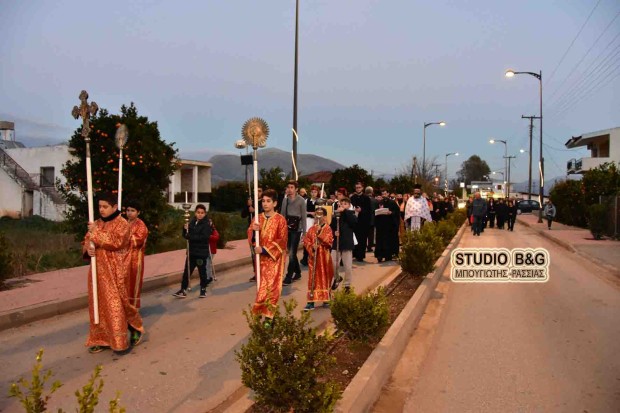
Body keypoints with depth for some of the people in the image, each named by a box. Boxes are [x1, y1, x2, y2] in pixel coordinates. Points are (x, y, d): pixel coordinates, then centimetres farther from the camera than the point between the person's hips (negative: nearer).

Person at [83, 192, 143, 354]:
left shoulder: (122, 224, -8)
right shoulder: (97, 224, 11)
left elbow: (116, 241, -23)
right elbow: (86, 241, 13)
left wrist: (96, 232, -19)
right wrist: (88, 248, -10)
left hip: (115, 272, -6)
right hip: (99, 270, 6)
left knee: (116, 304, -2)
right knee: (100, 304, 9)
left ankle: (136, 328, 17)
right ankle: (102, 339, 19)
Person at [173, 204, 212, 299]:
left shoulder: (206, 224, -10)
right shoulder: (192, 223, 7)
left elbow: (203, 237, -23)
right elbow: (186, 236, 12)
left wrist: (190, 237, -21)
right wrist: (185, 229, -8)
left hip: (202, 253, -5)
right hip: (191, 251, 5)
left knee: (202, 271, 5)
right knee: (187, 271, 7)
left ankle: (203, 289, 21)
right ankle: (183, 290, 14)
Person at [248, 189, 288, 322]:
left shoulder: (280, 220, -7)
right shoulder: (258, 218, 8)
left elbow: (282, 241, -11)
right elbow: (251, 238, 8)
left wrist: (265, 249, -18)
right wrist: (253, 230, -15)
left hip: (274, 258, -4)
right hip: (261, 258, 4)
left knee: (271, 287, -6)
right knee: (261, 286, 8)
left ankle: (268, 317, -2)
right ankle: (259, 313, 19)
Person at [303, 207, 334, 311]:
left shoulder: (327, 228, -2)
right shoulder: (311, 229, 8)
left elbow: (329, 242, -13)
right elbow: (306, 241, 5)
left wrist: (320, 233, -21)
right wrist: (311, 247, -13)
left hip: (324, 257, -2)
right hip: (313, 256, 2)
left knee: (325, 277, 7)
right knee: (313, 278, 0)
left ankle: (326, 299, 21)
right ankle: (311, 301, 0)